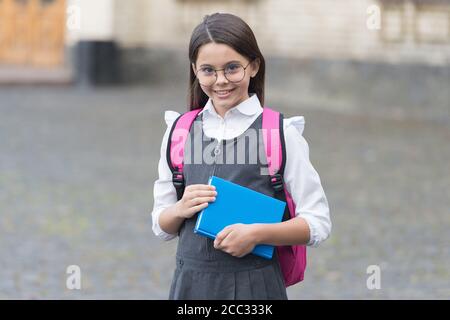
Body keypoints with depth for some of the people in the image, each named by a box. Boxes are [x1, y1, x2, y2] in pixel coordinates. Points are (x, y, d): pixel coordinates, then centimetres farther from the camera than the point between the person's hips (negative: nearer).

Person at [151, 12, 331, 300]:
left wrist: (257, 233, -18)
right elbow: (162, 227, 11)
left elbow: (318, 223, -5)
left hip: (254, 284, -3)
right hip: (191, 282, 3)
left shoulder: (281, 133, -5)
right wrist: (181, 209, -10)